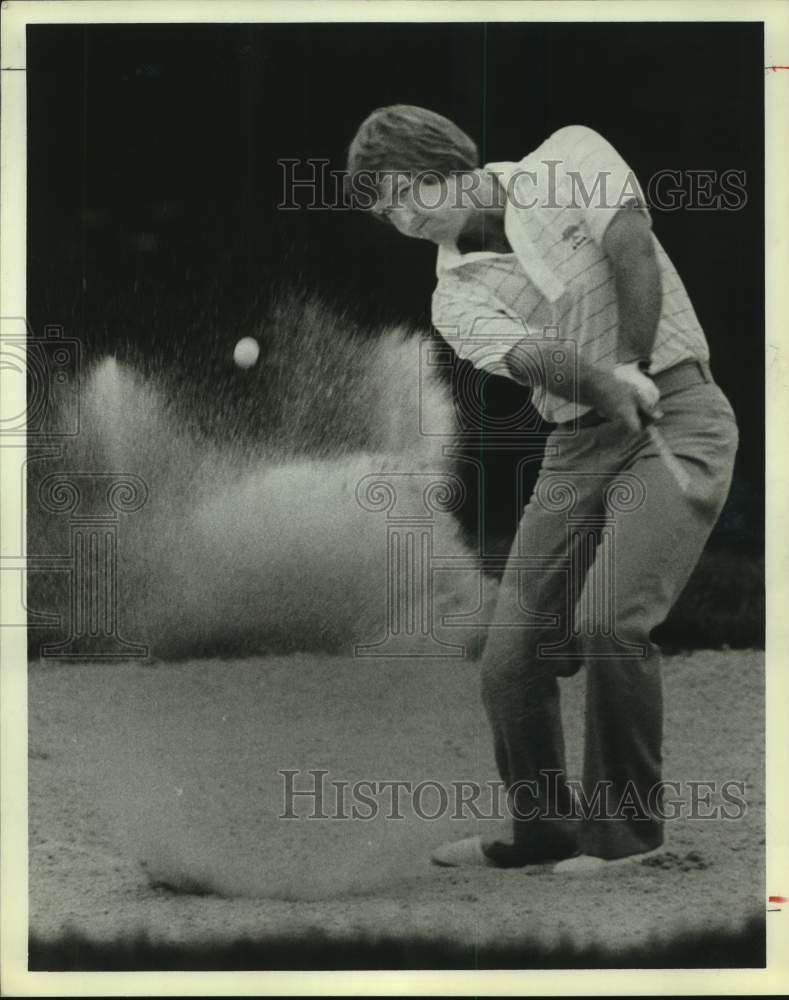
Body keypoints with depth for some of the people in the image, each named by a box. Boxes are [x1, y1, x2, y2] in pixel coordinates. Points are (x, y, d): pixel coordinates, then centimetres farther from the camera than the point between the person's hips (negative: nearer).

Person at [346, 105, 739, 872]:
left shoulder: (569, 158, 0)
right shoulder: (456, 297, 6)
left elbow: (631, 247, -13)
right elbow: (529, 357, -12)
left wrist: (634, 368, -16)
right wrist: (612, 386, -28)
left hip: (678, 415, -5)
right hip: (577, 448, 5)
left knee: (608, 619, -22)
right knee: (511, 657, -2)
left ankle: (627, 830, -8)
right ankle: (544, 830, 18)